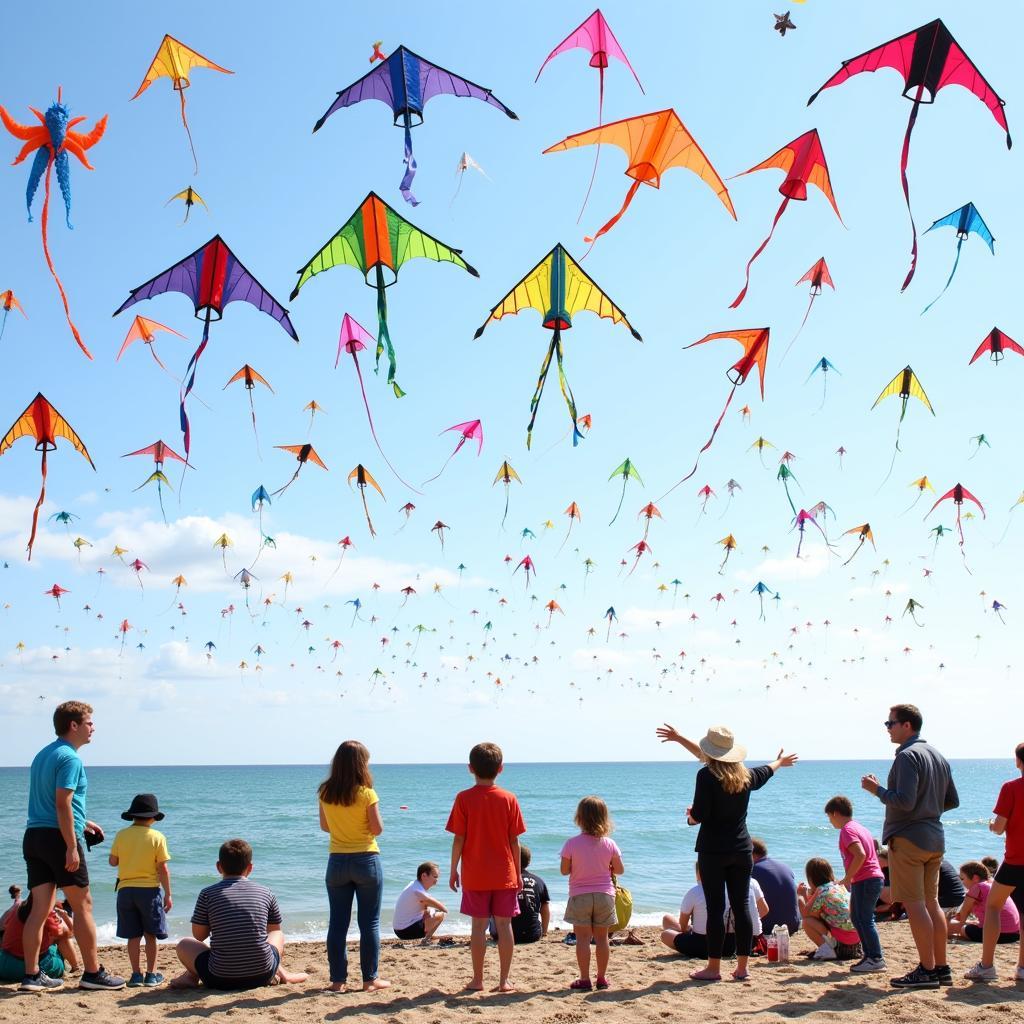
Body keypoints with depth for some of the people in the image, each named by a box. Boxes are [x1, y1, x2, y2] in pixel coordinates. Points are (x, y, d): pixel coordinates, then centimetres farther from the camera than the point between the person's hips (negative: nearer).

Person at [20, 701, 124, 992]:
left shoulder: (43, 755, 18)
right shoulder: (70, 758, -12)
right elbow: (62, 804, -19)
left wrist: (81, 822, 29)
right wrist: (72, 847, -19)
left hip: (33, 836, 9)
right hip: (58, 837, -9)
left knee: (40, 908, 8)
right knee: (83, 905, 0)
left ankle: (32, 976, 8)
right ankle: (93, 973, 6)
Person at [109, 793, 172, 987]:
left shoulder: (121, 835, 0)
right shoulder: (158, 837, -7)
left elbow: (112, 861, 6)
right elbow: (163, 868, -7)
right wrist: (168, 894, -1)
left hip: (125, 890, 2)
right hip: (149, 890, -2)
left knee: (133, 935, 7)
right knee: (150, 935, 7)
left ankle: (136, 974, 7)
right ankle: (151, 975, 8)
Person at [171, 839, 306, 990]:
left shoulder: (207, 894, -3)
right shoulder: (266, 893, 3)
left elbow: (199, 936, 6)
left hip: (220, 980, 0)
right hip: (261, 976, 1)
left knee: (184, 944, 24)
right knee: (279, 935, 32)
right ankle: (280, 974, 12)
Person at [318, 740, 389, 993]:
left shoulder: (325, 792, -1)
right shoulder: (366, 793, -13)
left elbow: (324, 826, 9)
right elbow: (377, 829, -10)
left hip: (337, 861, 3)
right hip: (366, 860, -3)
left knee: (337, 922, 9)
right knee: (369, 922, 6)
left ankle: (338, 980, 10)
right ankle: (370, 979, 9)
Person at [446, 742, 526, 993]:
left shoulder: (464, 798, -7)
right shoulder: (509, 799, -3)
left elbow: (459, 839, -6)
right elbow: (514, 841, 0)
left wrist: (453, 870, 4)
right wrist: (518, 873, 8)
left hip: (475, 876, -1)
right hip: (505, 876, 1)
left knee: (479, 926, 6)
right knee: (504, 925, 6)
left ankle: (477, 980, 11)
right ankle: (504, 980, 9)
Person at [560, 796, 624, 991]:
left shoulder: (572, 843, -11)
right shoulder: (609, 844, -5)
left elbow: (564, 870, -5)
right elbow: (619, 870, 2)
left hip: (580, 896, -2)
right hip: (604, 895, 2)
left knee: (582, 938, 3)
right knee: (602, 938, 11)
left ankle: (584, 979, 3)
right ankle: (602, 978, 17)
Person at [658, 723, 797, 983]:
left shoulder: (707, 774, -11)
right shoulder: (746, 775, 7)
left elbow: (698, 815, -16)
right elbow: (766, 771, 30)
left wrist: (690, 815, 7)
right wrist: (779, 762, 51)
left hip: (713, 850, -5)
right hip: (741, 850, 5)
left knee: (716, 908, -2)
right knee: (741, 907, 7)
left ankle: (713, 968, 2)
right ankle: (742, 967, 11)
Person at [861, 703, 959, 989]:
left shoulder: (908, 756, -15)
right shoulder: (938, 756, 14)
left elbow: (904, 802, -23)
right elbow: (953, 801, 18)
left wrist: (877, 789, -10)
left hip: (908, 839, -9)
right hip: (934, 838, 9)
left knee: (914, 904, -4)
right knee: (931, 903, 13)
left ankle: (927, 970, -3)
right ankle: (941, 968, 17)